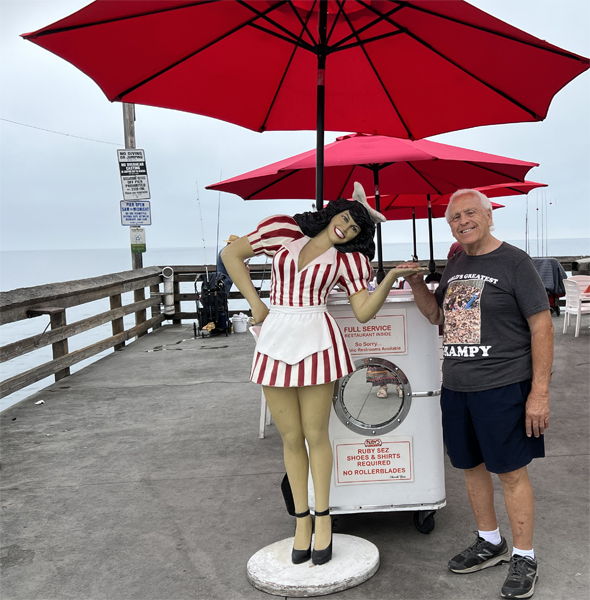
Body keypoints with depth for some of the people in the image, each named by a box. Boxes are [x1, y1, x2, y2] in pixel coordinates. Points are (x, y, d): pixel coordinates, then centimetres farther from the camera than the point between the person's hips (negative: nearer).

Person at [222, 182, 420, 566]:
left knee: (315, 435, 4)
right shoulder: (283, 232, 6)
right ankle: (302, 520, 24)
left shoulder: (347, 259, 4)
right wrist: (255, 303, 3)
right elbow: (231, 254, 11)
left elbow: (364, 311, -4)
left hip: (317, 341, -1)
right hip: (275, 339, 2)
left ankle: (323, 519, 22)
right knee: (291, 438, 9)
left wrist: (391, 277, -18)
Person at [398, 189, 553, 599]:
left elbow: (542, 325, -11)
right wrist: (416, 283, 2)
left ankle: (524, 558, 19)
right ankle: (490, 543, 35)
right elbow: (436, 314, 22)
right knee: (472, 466, 15)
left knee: (511, 471, 1)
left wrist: (540, 391, -16)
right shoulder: (455, 266, 12)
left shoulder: (514, 261, -8)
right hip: (456, 387, 7)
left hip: (503, 387, -6)